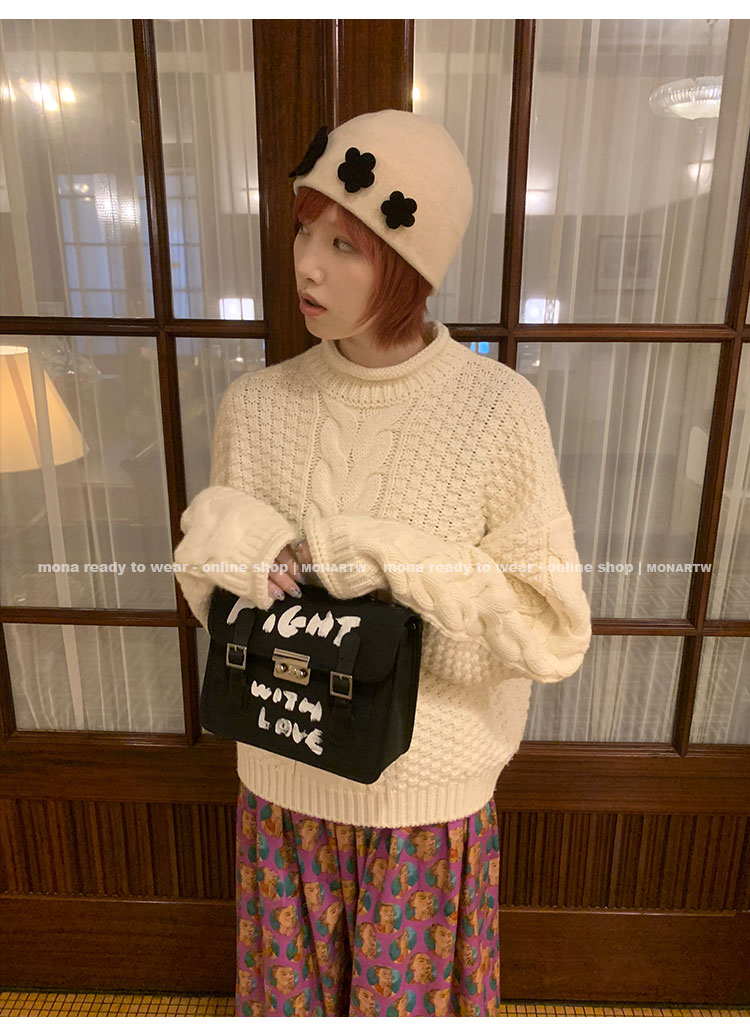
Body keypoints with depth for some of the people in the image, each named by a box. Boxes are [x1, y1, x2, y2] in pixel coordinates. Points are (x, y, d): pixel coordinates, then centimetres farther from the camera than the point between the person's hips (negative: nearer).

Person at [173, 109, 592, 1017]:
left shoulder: (498, 410, -20)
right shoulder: (253, 405, -9)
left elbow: (555, 629, -15)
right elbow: (210, 597, 3)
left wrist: (400, 564, -26)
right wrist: (219, 529, -19)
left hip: (426, 794, -2)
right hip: (283, 778, 3)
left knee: (410, 989, 25)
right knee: (293, 984, 28)